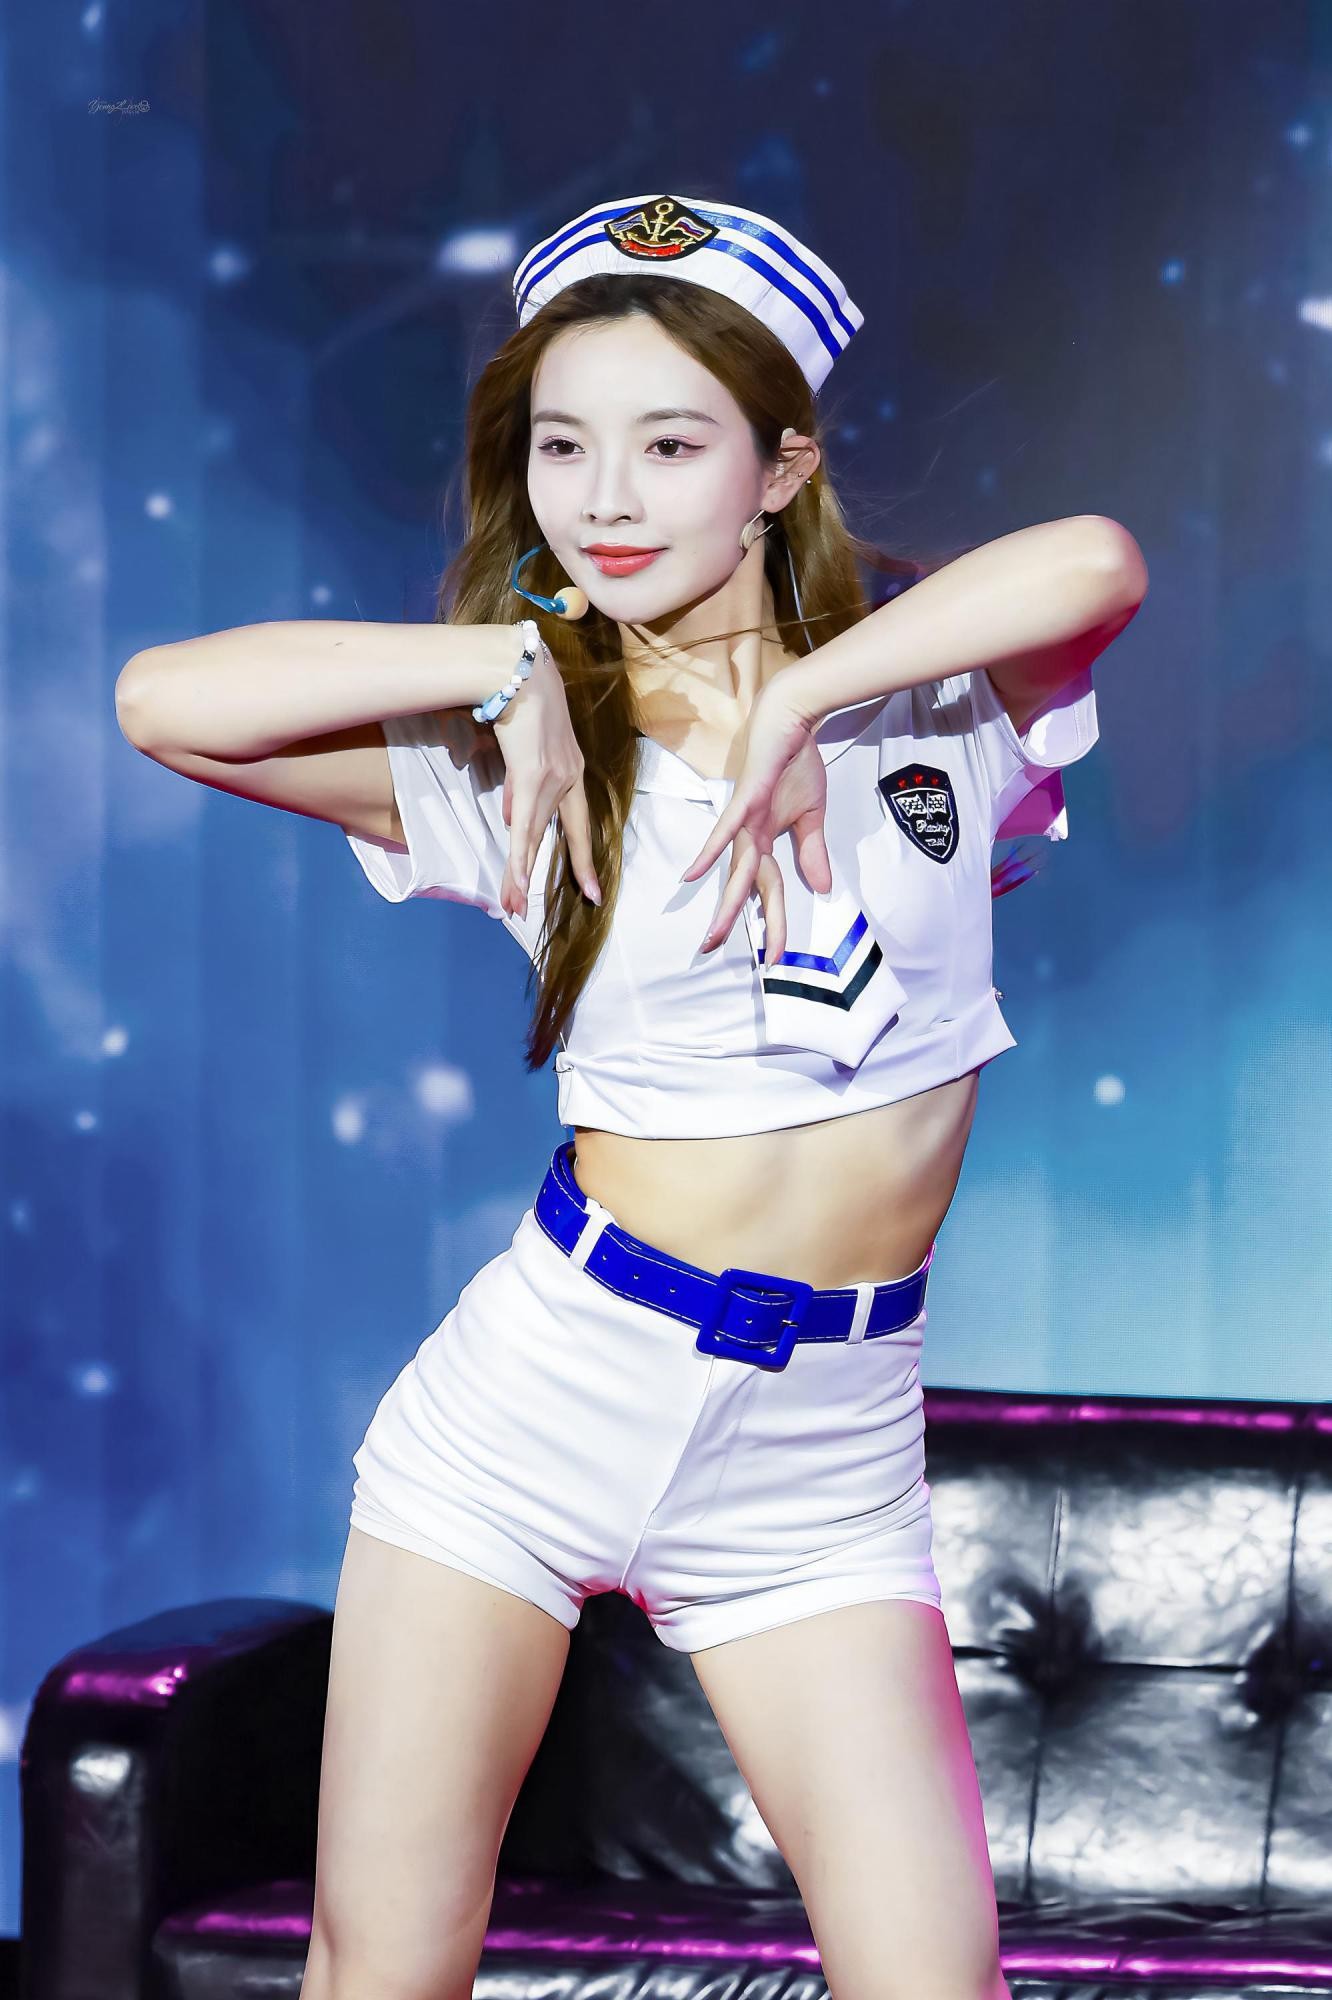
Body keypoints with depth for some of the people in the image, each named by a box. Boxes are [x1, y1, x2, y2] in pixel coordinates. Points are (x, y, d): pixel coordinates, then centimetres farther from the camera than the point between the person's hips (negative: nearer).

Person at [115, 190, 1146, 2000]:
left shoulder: (938, 712, 1)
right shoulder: (511, 764, 0)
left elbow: (1095, 561, -20)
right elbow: (163, 699, -14)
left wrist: (795, 700, -15)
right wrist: (523, 655, -11)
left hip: (826, 1457, 0)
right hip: (547, 1391, 0)